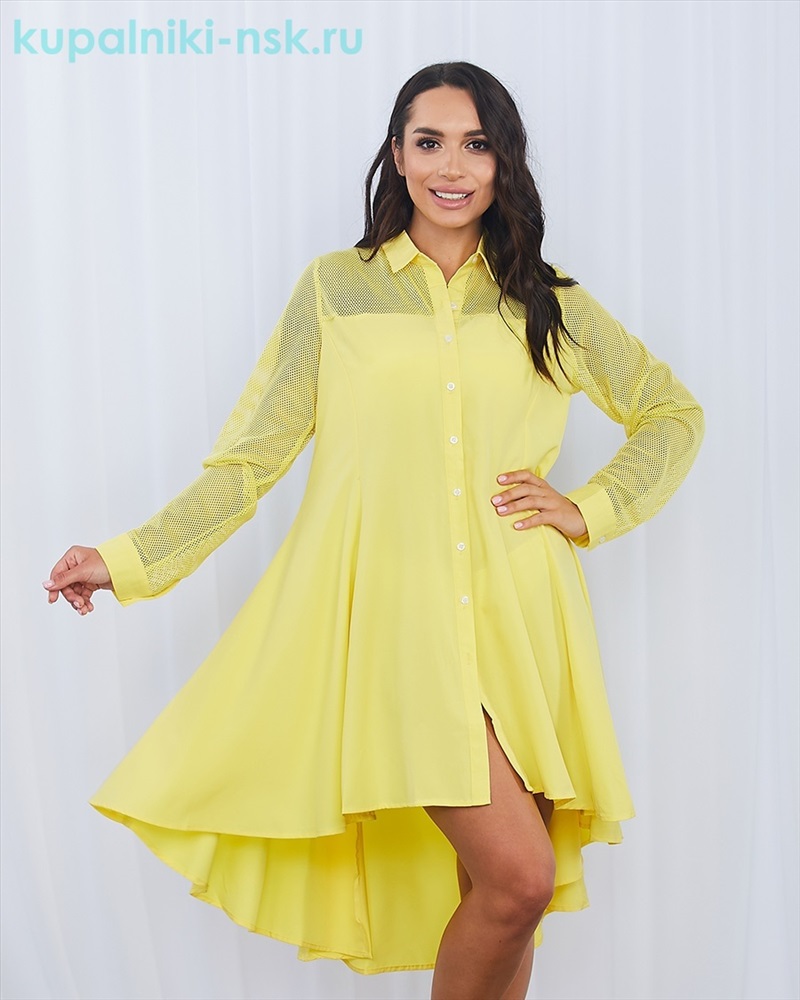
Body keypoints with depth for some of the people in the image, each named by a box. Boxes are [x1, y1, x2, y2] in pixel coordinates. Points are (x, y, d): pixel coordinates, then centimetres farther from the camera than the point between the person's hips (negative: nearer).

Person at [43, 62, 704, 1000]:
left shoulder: (545, 303, 12)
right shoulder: (335, 288, 8)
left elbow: (673, 413, 23)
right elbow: (250, 459, 7)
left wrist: (592, 510, 9)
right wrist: (128, 559, 0)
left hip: (513, 622, 3)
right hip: (390, 612, -3)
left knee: (502, 890, 4)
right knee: (519, 873, -15)